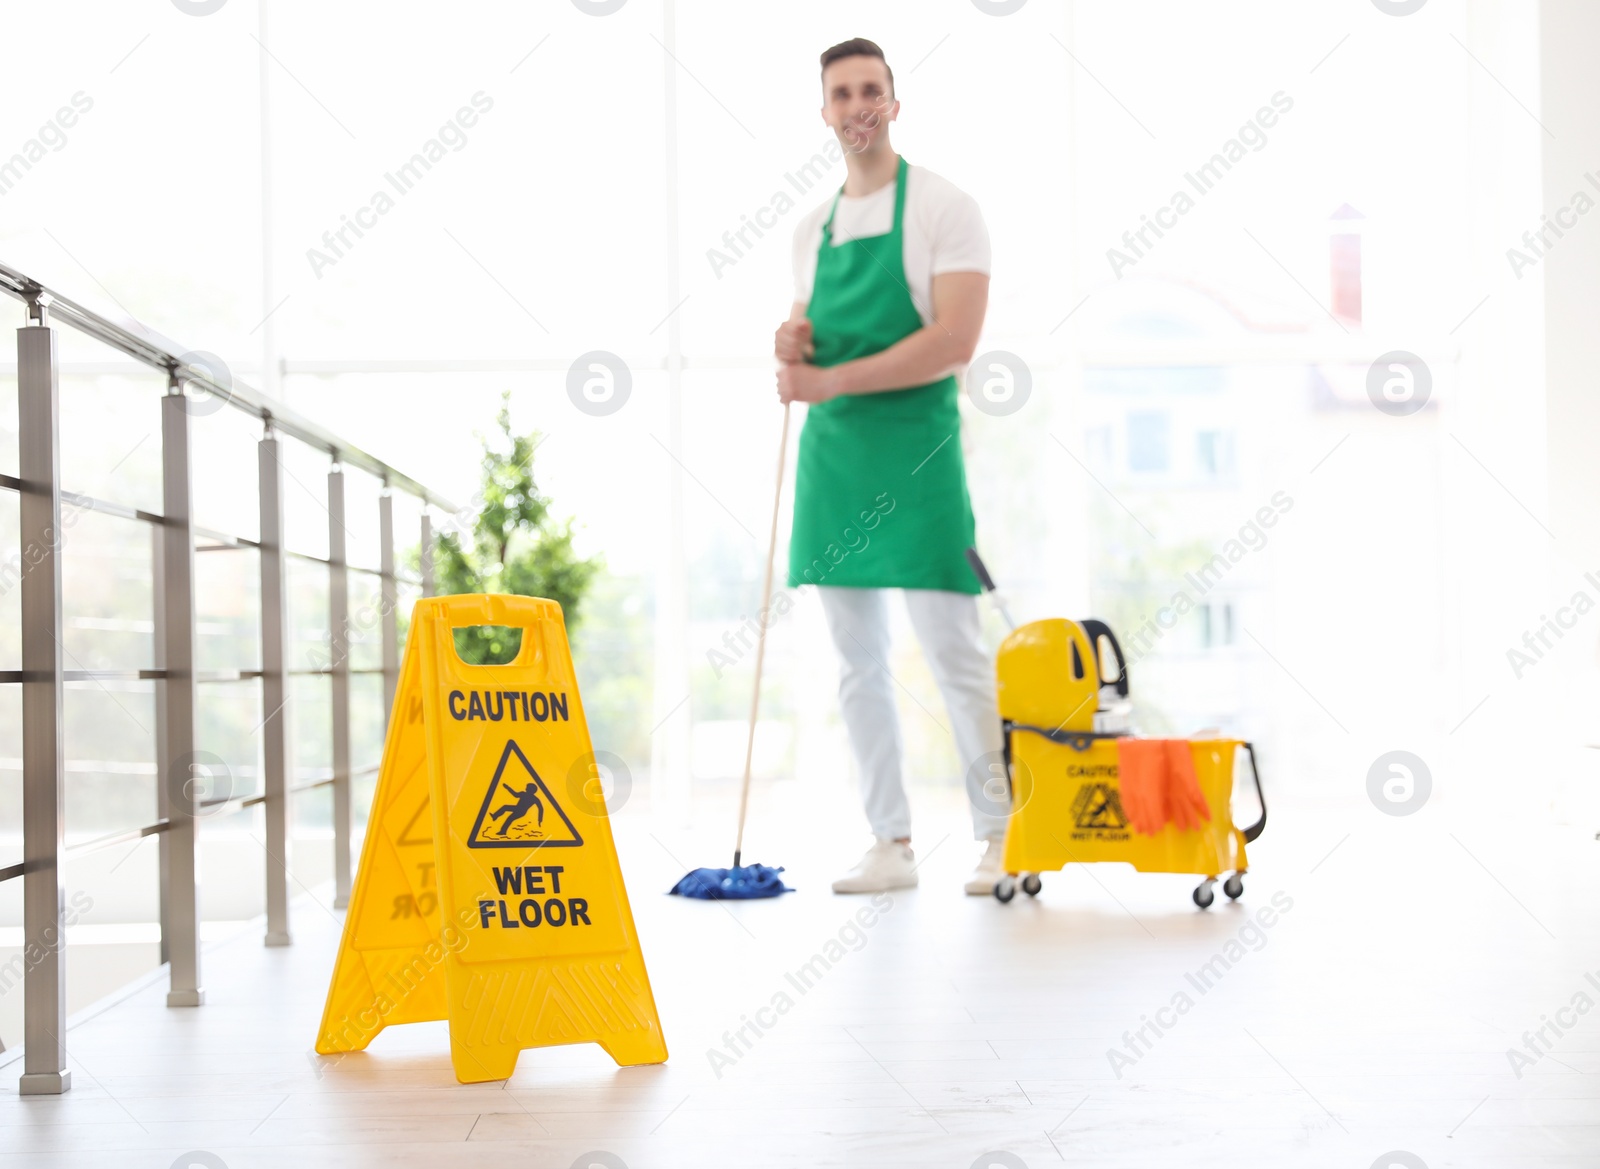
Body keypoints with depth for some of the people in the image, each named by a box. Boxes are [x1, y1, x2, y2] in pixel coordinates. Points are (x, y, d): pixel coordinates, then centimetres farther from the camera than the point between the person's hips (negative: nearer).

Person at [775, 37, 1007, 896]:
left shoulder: (943, 210, -4)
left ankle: (1001, 842, 3)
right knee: (857, 663, 7)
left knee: (953, 651, -6)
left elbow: (954, 341, -16)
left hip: (915, 448, -6)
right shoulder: (813, 228, 17)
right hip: (830, 450, 7)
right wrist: (792, 346, -1)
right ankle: (892, 846, 14)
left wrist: (829, 379, -18)